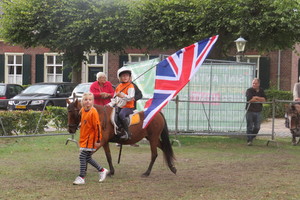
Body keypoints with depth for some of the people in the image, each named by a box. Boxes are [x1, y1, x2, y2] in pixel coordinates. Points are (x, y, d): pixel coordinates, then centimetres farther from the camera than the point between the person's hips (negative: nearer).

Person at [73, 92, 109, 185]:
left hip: (90, 139, -9)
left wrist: (98, 140, -17)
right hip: (83, 138, 9)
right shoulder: (82, 110, 7)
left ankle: (81, 178, -1)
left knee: (82, 156, -9)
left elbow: (97, 126, -18)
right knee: (87, 158, 14)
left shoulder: (93, 112, -18)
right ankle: (102, 170, 30)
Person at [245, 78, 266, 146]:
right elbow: (249, 99, -18)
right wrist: (260, 100, -6)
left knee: (257, 127, 3)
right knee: (250, 127, -3)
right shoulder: (249, 90, -4)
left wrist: (256, 97, -12)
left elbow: (264, 99, 0)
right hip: (250, 111, -4)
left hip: (258, 111, 4)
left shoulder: (261, 91, 10)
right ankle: (249, 140, 4)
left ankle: (252, 138, 23)